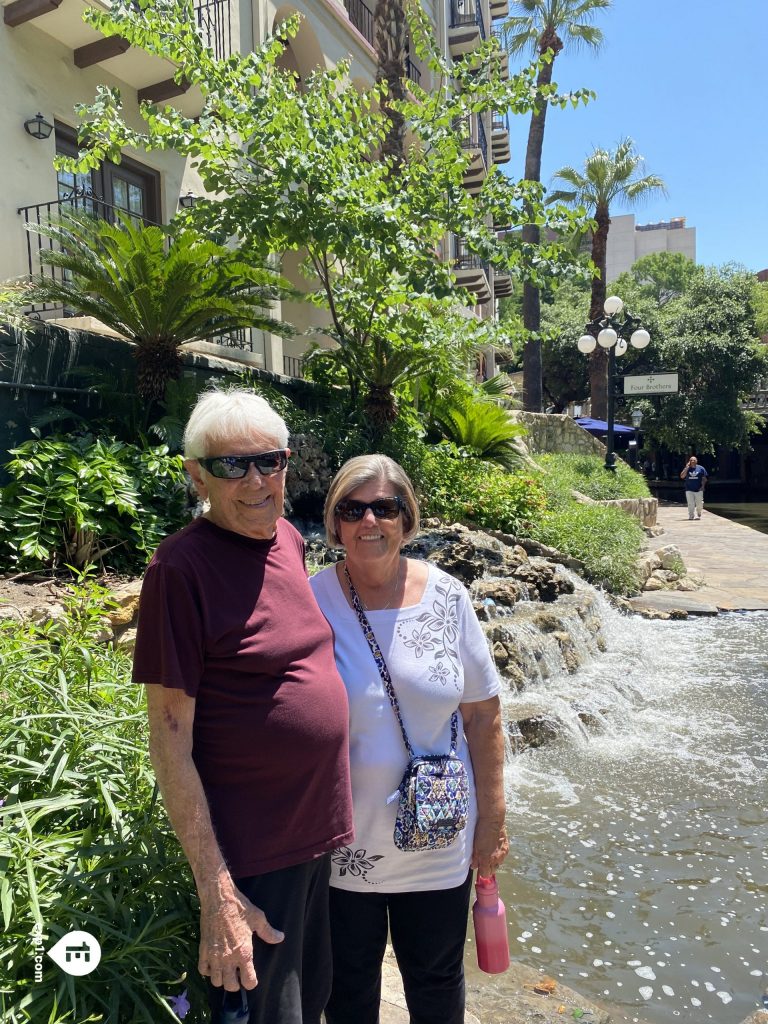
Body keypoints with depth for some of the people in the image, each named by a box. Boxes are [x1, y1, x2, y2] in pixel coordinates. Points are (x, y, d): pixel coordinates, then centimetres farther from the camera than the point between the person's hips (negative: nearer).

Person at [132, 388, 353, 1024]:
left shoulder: (289, 540, 1)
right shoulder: (182, 566, -20)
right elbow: (169, 740, -18)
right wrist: (217, 893, -18)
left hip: (318, 832, 7)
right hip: (251, 850, -7)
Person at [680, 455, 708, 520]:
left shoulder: (701, 468, 3)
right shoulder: (686, 469, 5)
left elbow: (704, 478, 6)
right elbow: (682, 476, -9)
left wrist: (702, 486, -6)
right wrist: (687, 467, -10)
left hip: (699, 490, 0)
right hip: (689, 490, 0)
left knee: (699, 504, 3)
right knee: (690, 504, -3)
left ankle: (698, 515, 24)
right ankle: (690, 516, 5)